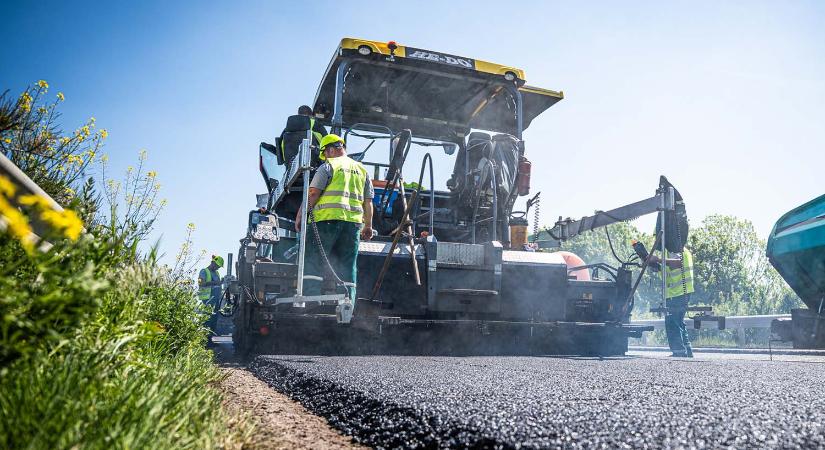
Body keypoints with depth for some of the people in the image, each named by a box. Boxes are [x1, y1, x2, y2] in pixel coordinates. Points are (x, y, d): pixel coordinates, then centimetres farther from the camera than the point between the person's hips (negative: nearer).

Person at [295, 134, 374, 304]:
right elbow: (368, 202, 17)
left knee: (314, 264, 0)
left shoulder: (328, 166, 1)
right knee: (348, 267, 8)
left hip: (327, 219, -5)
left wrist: (299, 216, 0)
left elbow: (313, 194, -7)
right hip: (353, 222, 5)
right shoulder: (362, 170, 19)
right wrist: (368, 226, 23)